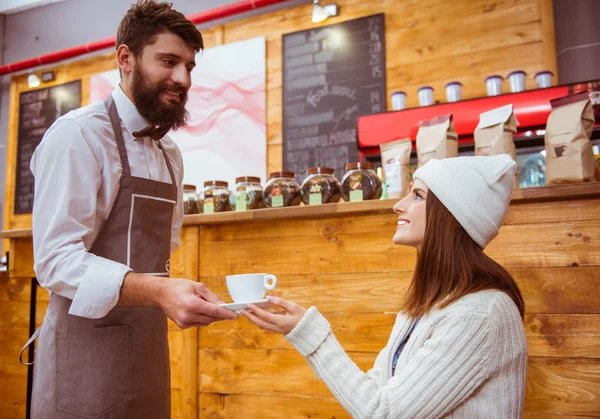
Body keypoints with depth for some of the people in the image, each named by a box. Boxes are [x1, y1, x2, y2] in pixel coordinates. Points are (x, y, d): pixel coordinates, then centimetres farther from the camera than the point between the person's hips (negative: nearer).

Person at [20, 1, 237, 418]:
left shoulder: (171, 154, 11)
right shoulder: (78, 135, -13)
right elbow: (55, 257, -21)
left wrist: (178, 292, 3)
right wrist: (157, 292, -33)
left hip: (150, 353, 7)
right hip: (88, 355, -7)